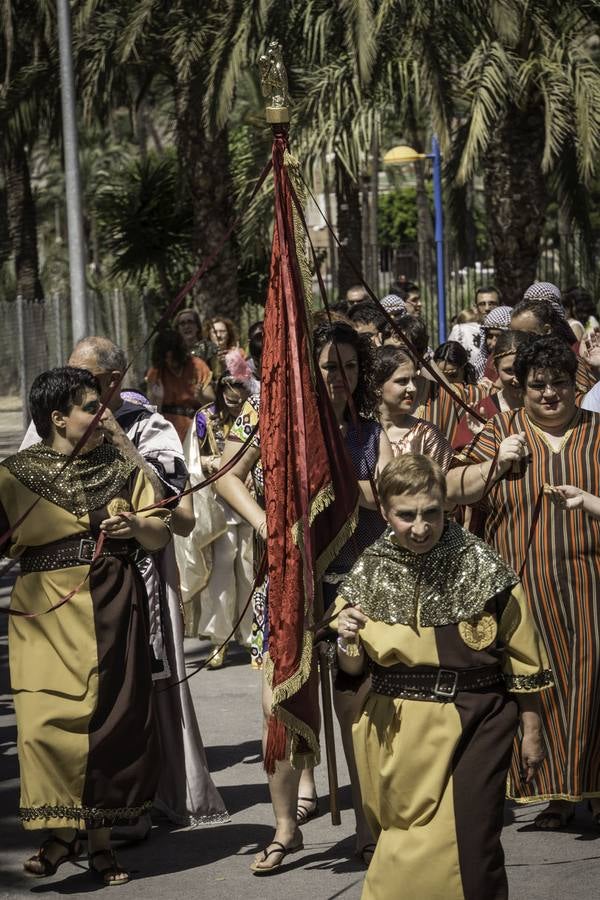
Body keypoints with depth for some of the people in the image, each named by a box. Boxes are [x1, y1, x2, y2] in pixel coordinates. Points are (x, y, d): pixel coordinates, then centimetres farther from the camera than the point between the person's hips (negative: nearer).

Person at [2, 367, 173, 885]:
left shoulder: (122, 469, 9)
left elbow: (161, 536, 9)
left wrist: (137, 525, -10)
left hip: (113, 614, 2)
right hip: (47, 614, -2)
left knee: (111, 719, 2)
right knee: (49, 721, -11)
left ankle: (101, 840, 14)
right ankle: (61, 834, 2)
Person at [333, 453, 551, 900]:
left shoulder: (479, 563, -7)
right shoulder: (370, 571, 0)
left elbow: (521, 656, 2)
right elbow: (352, 670, 7)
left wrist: (532, 730, 5)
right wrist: (348, 642, -15)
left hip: (474, 724, -3)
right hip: (398, 728, 3)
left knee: (469, 851, -8)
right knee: (404, 853, 11)